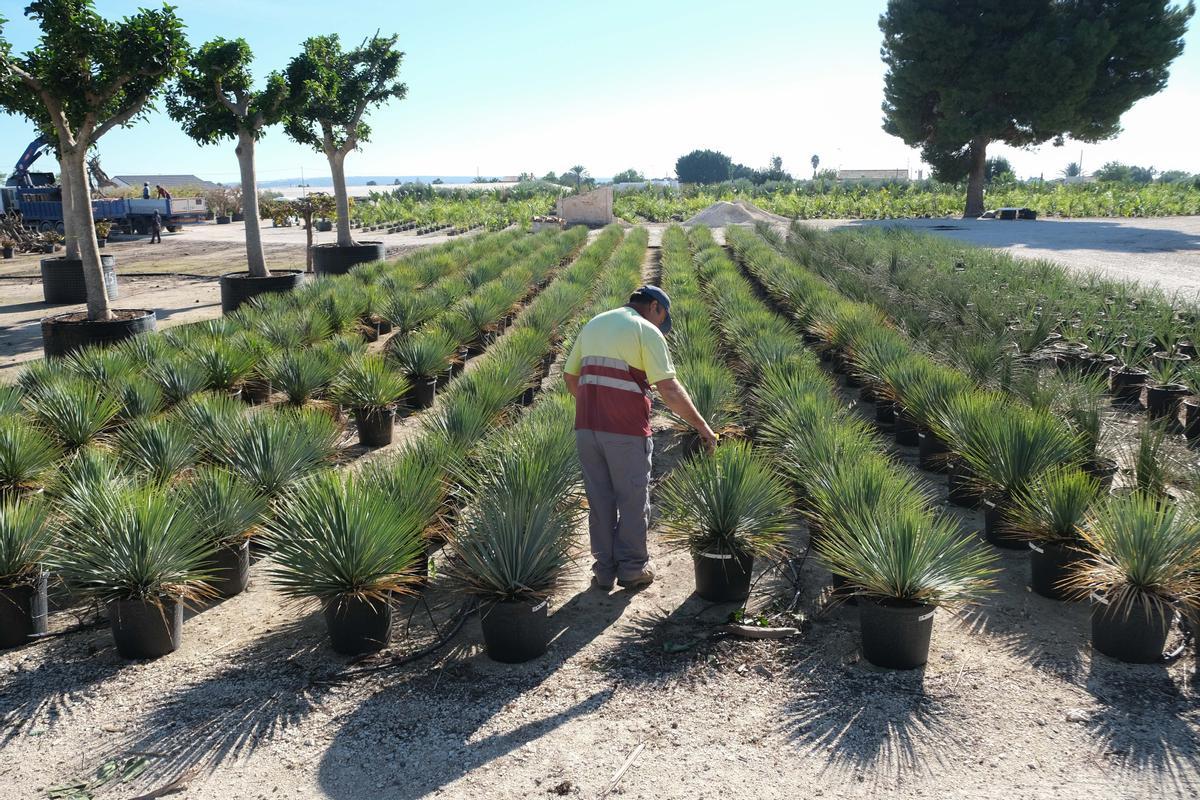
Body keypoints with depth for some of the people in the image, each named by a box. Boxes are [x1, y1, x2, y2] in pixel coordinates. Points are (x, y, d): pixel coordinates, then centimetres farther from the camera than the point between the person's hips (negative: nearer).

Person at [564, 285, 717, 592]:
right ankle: (632, 569, 19)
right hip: (626, 431, -6)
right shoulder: (647, 331, -5)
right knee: (633, 501, 9)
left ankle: (604, 570, 21)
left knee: (600, 501, 14)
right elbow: (669, 388, -13)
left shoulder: (593, 325, 15)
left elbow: (570, 376, 17)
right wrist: (701, 426, -8)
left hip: (587, 427, 6)